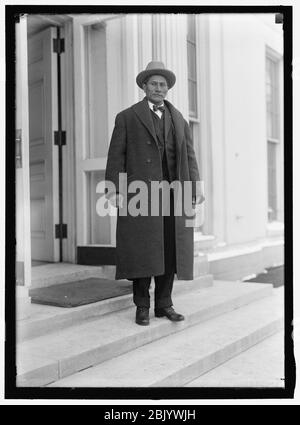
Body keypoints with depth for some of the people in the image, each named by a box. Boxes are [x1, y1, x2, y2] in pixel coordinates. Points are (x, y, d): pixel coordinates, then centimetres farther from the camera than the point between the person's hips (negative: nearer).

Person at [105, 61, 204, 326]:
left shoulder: (179, 119, 18)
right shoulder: (127, 118, 8)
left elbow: (189, 156, 12)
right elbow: (116, 155, 1)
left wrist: (195, 187, -1)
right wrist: (114, 189, -10)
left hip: (173, 193, 3)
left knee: (170, 250, 3)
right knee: (142, 250, -3)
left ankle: (164, 304, 15)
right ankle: (142, 307, 8)